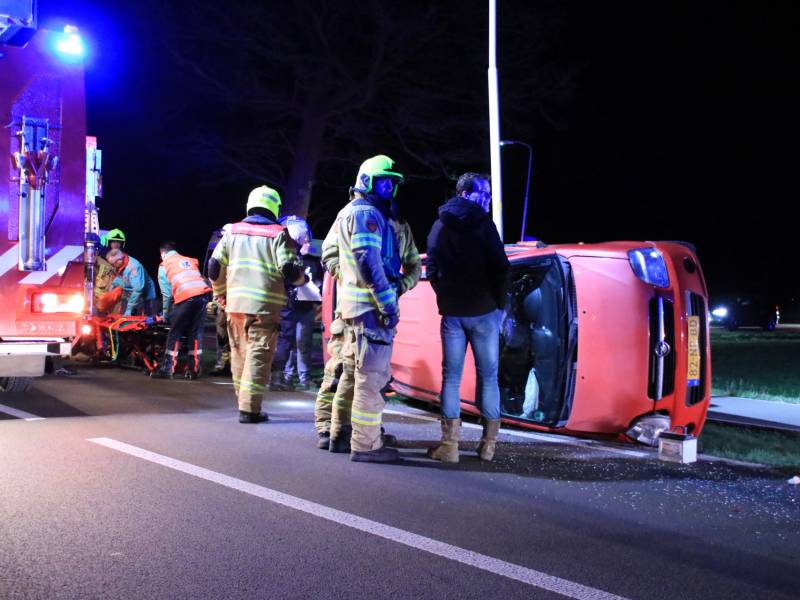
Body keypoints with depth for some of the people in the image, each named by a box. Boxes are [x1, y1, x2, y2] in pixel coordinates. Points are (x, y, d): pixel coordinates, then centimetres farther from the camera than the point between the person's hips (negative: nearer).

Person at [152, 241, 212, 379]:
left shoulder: (164, 266, 17)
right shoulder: (190, 260, 30)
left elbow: (167, 294, 14)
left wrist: (166, 314, 25)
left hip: (185, 297, -4)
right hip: (203, 294, 4)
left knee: (175, 333, 4)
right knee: (196, 332, 10)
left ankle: (167, 369, 3)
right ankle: (195, 369, 10)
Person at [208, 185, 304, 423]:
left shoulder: (232, 231, 11)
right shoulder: (278, 234, -2)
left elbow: (215, 267, 11)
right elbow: (290, 271, -10)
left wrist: (220, 294, 25)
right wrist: (301, 279, 12)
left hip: (235, 303, 5)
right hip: (264, 305, -5)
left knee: (239, 352, 16)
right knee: (258, 354, -3)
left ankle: (244, 402, 26)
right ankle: (249, 408, -6)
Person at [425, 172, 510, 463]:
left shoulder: (439, 226, 8)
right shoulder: (483, 224, -6)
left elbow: (431, 268, 7)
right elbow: (499, 267, -11)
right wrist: (499, 302, 1)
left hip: (452, 312, 3)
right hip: (483, 311, -3)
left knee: (451, 376, 5)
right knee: (488, 375, 6)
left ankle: (449, 444, 1)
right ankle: (488, 443, 8)